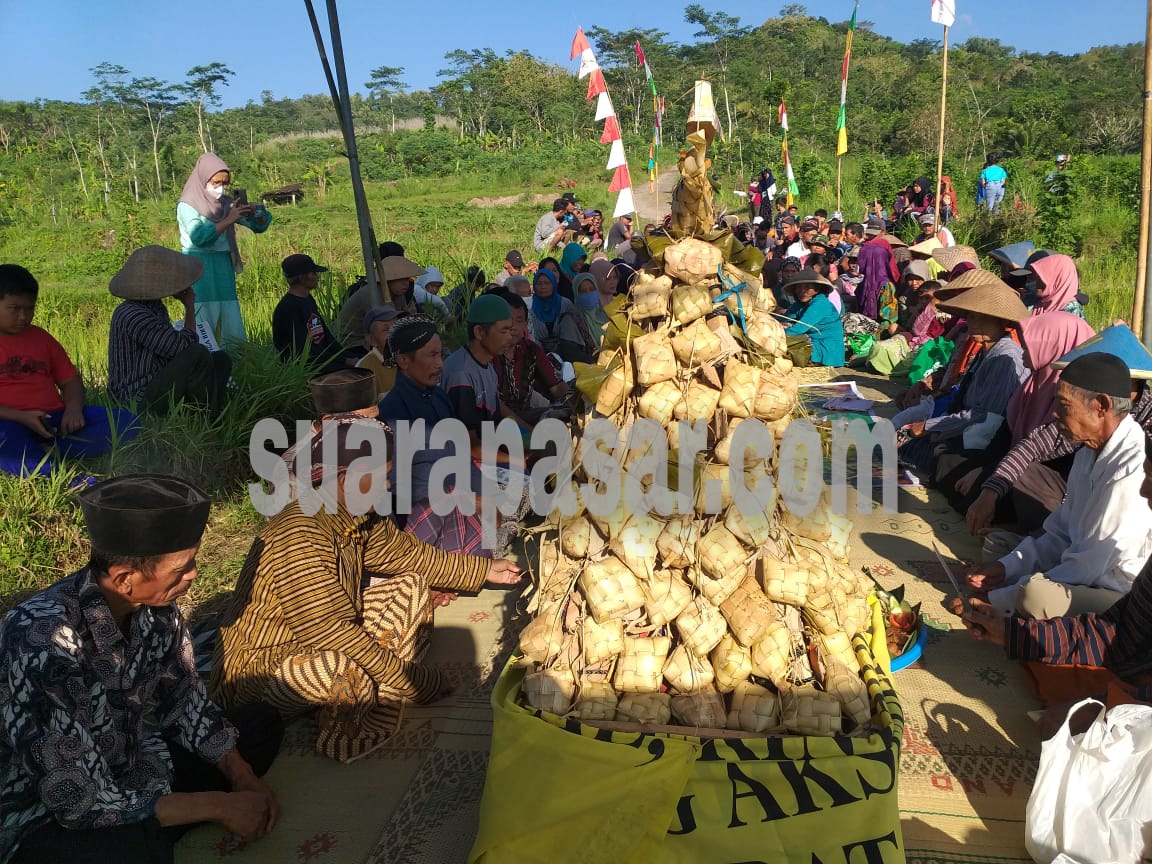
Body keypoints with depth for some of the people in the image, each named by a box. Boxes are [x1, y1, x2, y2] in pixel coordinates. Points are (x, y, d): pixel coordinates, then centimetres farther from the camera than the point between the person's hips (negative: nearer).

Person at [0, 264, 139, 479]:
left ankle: (49, 451, -30)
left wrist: (73, 408, -3)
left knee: (126, 421, -18)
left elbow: (70, 380, 20)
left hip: (55, 421, 5)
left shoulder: (40, 337, 22)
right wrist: (21, 417, -18)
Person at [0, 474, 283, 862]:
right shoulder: (43, 639, -32)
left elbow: (186, 703, 3)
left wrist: (243, 778, -9)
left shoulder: (154, 604, -12)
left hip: (126, 773, 7)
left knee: (261, 722, 5)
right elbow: (81, 801, -30)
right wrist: (220, 805, -24)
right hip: (46, 820, -7)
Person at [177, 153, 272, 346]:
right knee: (203, 325, -7)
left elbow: (260, 226, 9)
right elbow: (199, 237, -20)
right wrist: (228, 220, -22)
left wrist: (256, 213, -12)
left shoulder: (227, 203, 9)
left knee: (232, 329, 3)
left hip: (224, 267, 5)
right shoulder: (187, 205, -4)